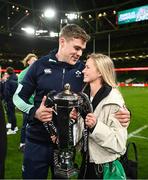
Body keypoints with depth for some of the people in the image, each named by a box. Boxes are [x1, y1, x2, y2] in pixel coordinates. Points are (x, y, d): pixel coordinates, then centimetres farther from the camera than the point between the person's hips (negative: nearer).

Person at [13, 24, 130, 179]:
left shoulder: (83, 69, -4)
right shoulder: (41, 65, -5)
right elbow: (18, 97, 1)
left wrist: (122, 111, -17)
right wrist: (34, 112, -18)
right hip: (37, 141, 0)